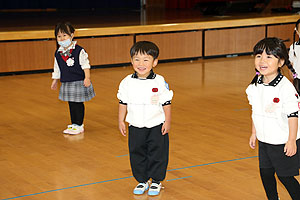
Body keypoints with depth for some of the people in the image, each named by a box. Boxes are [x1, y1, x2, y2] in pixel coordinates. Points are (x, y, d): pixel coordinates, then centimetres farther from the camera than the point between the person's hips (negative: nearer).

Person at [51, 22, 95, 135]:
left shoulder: (79, 51, -11)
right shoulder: (58, 53, 5)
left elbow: (85, 65, -10)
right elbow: (57, 68, 16)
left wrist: (87, 78, -15)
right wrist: (55, 80, 19)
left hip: (78, 82, -5)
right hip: (66, 83, 5)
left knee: (78, 104, 0)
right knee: (71, 104, 12)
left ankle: (79, 125, 9)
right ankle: (73, 124, 23)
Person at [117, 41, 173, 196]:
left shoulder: (160, 82, -11)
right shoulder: (127, 82, -5)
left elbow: (166, 103, -4)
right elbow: (123, 103, 5)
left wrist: (167, 121, -5)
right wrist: (121, 121, 4)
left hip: (156, 126, -2)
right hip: (135, 127, 2)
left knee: (157, 154, 5)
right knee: (136, 154, 10)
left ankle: (156, 181, 22)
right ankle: (142, 181, 26)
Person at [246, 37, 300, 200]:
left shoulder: (286, 87, -21)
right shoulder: (255, 85, 0)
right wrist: (254, 133, 16)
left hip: (283, 142, -6)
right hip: (264, 142, 7)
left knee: (285, 176, 1)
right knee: (266, 174, 14)